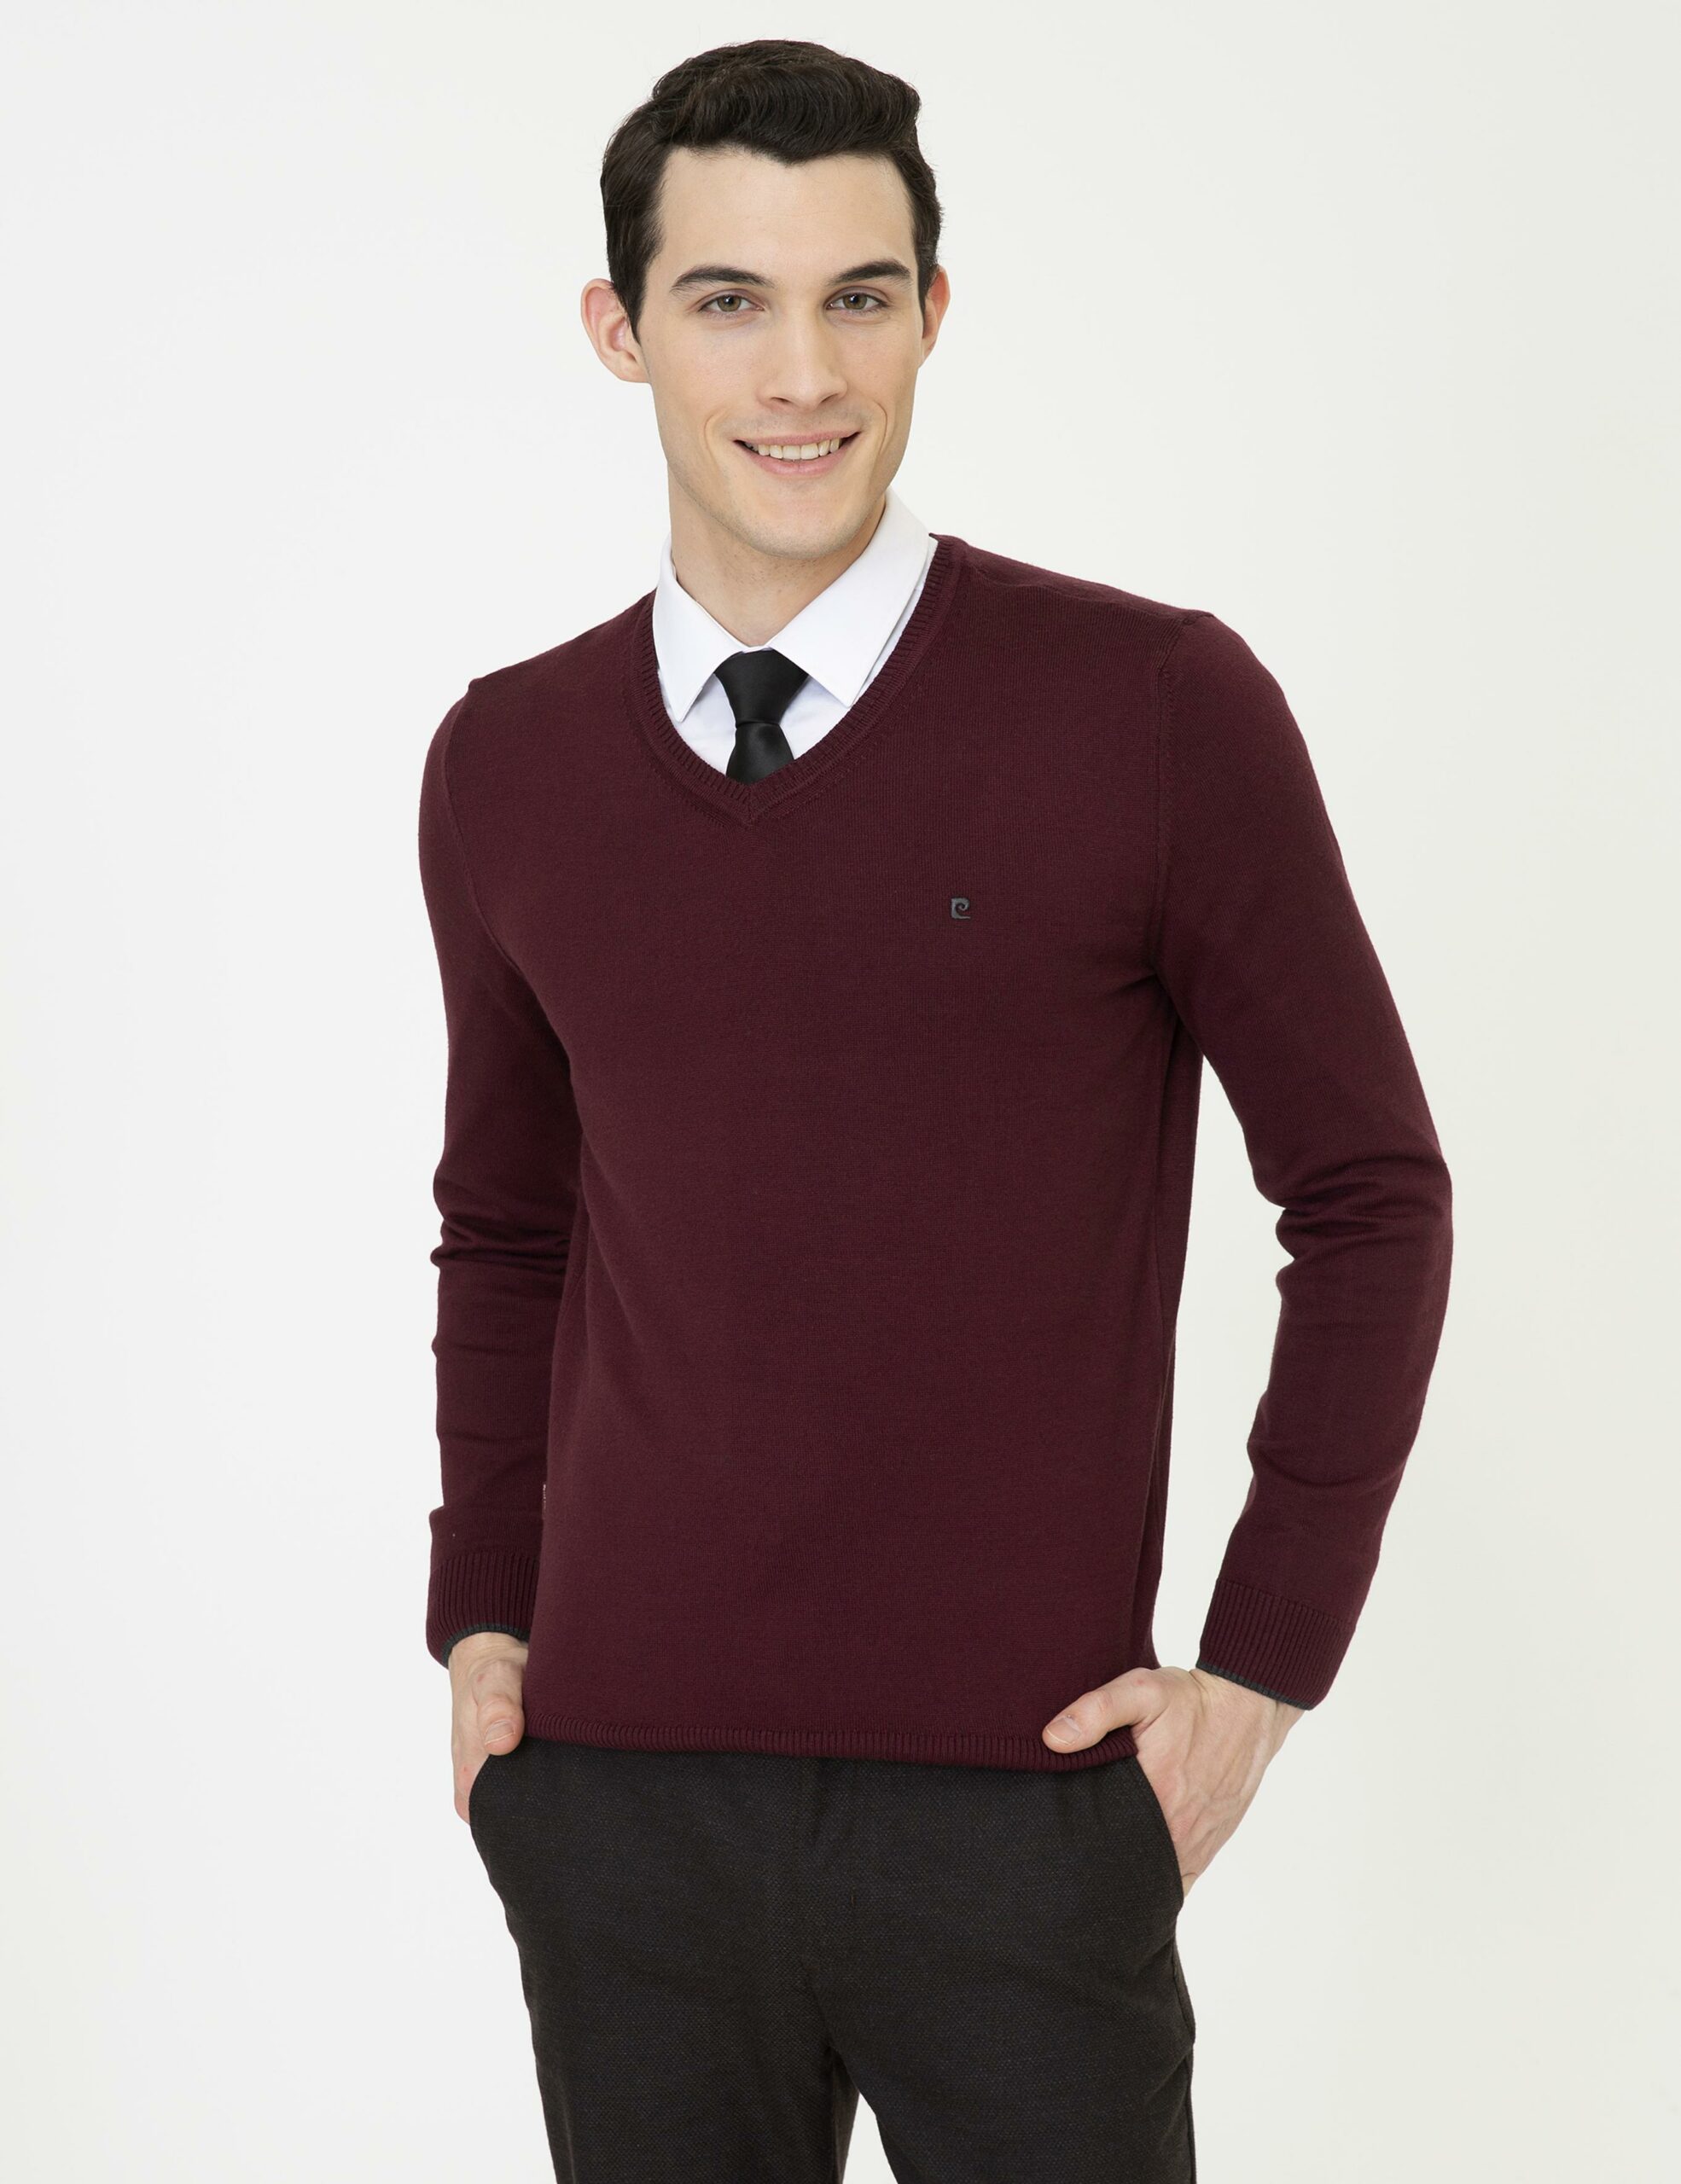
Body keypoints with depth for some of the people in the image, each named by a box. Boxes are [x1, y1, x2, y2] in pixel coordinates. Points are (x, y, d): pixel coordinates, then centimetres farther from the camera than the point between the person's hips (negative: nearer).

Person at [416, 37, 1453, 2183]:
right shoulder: (507, 763, 4)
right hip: (620, 1791, 3)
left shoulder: (1160, 708, -8)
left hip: (1018, 1797, -3)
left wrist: (1264, 1668, -3)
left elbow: (1367, 1195, -1)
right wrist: (482, 1616, 9)